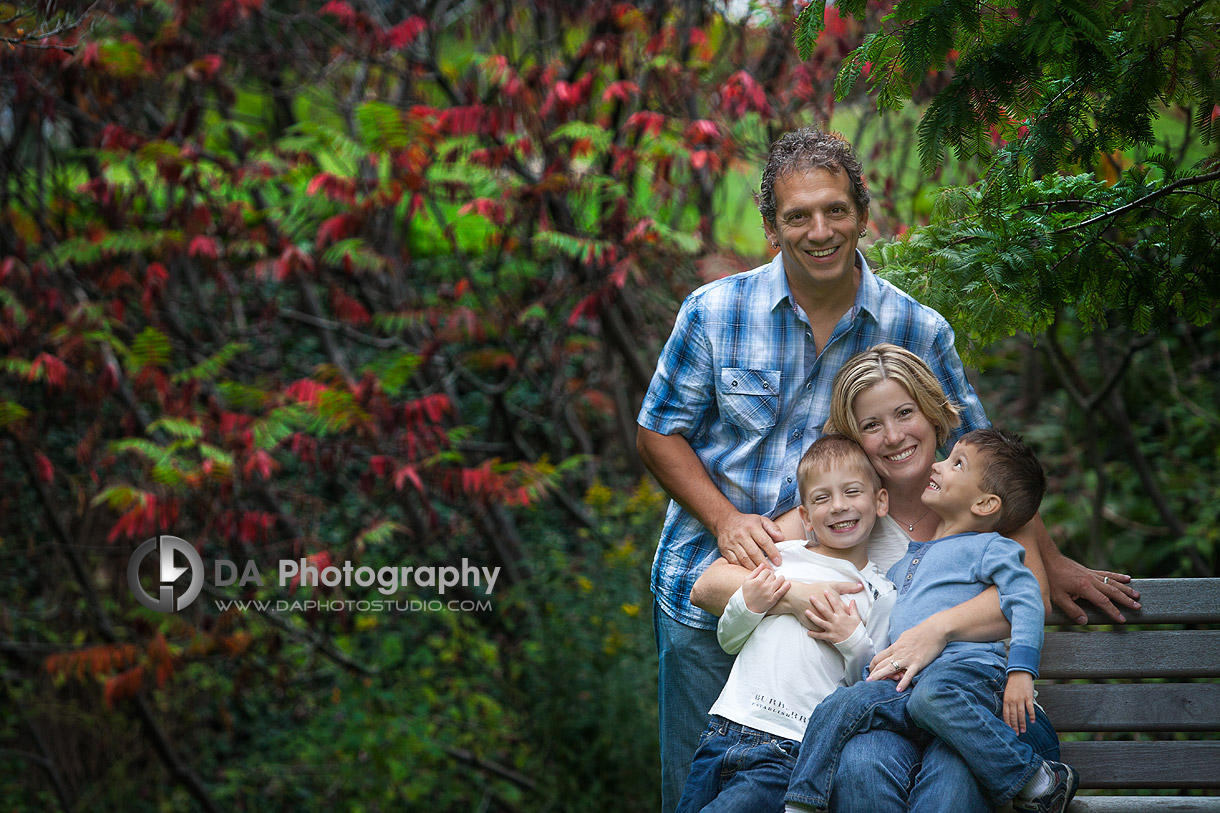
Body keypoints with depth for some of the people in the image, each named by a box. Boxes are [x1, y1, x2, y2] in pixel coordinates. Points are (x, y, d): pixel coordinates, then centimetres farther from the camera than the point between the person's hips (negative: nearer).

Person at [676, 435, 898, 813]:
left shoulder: (881, 595, 4)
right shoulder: (781, 555, 11)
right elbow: (729, 641, 19)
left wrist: (854, 644, -10)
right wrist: (748, 606, 0)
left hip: (789, 753, -4)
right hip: (725, 727, 4)